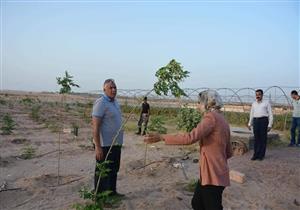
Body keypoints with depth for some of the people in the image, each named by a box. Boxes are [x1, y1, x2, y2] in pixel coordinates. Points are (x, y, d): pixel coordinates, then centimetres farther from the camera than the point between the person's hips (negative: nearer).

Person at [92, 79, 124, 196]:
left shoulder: (115, 102, 11)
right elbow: (95, 126, -20)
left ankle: (112, 191, 36)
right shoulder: (101, 103, -16)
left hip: (116, 144, 9)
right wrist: (98, 147, -23)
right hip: (105, 145, -9)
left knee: (114, 170, 20)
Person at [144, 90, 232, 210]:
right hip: (215, 173, 9)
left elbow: (190, 138, -31)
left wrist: (161, 137, -27)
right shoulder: (221, 120, 12)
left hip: (213, 175, -9)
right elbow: (229, 153, 16)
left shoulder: (211, 117, -16)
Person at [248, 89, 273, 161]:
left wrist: (269, 125, -5)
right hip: (255, 121, 3)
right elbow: (251, 114, 20)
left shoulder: (266, 103, 2)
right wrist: (249, 124, 17)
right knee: (256, 138, 5)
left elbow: (270, 114, 1)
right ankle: (256, 154, 12)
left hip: (263, 120, -3)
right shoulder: (254, 104, 14)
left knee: (263, 138, 3)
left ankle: (261, 155, 12)